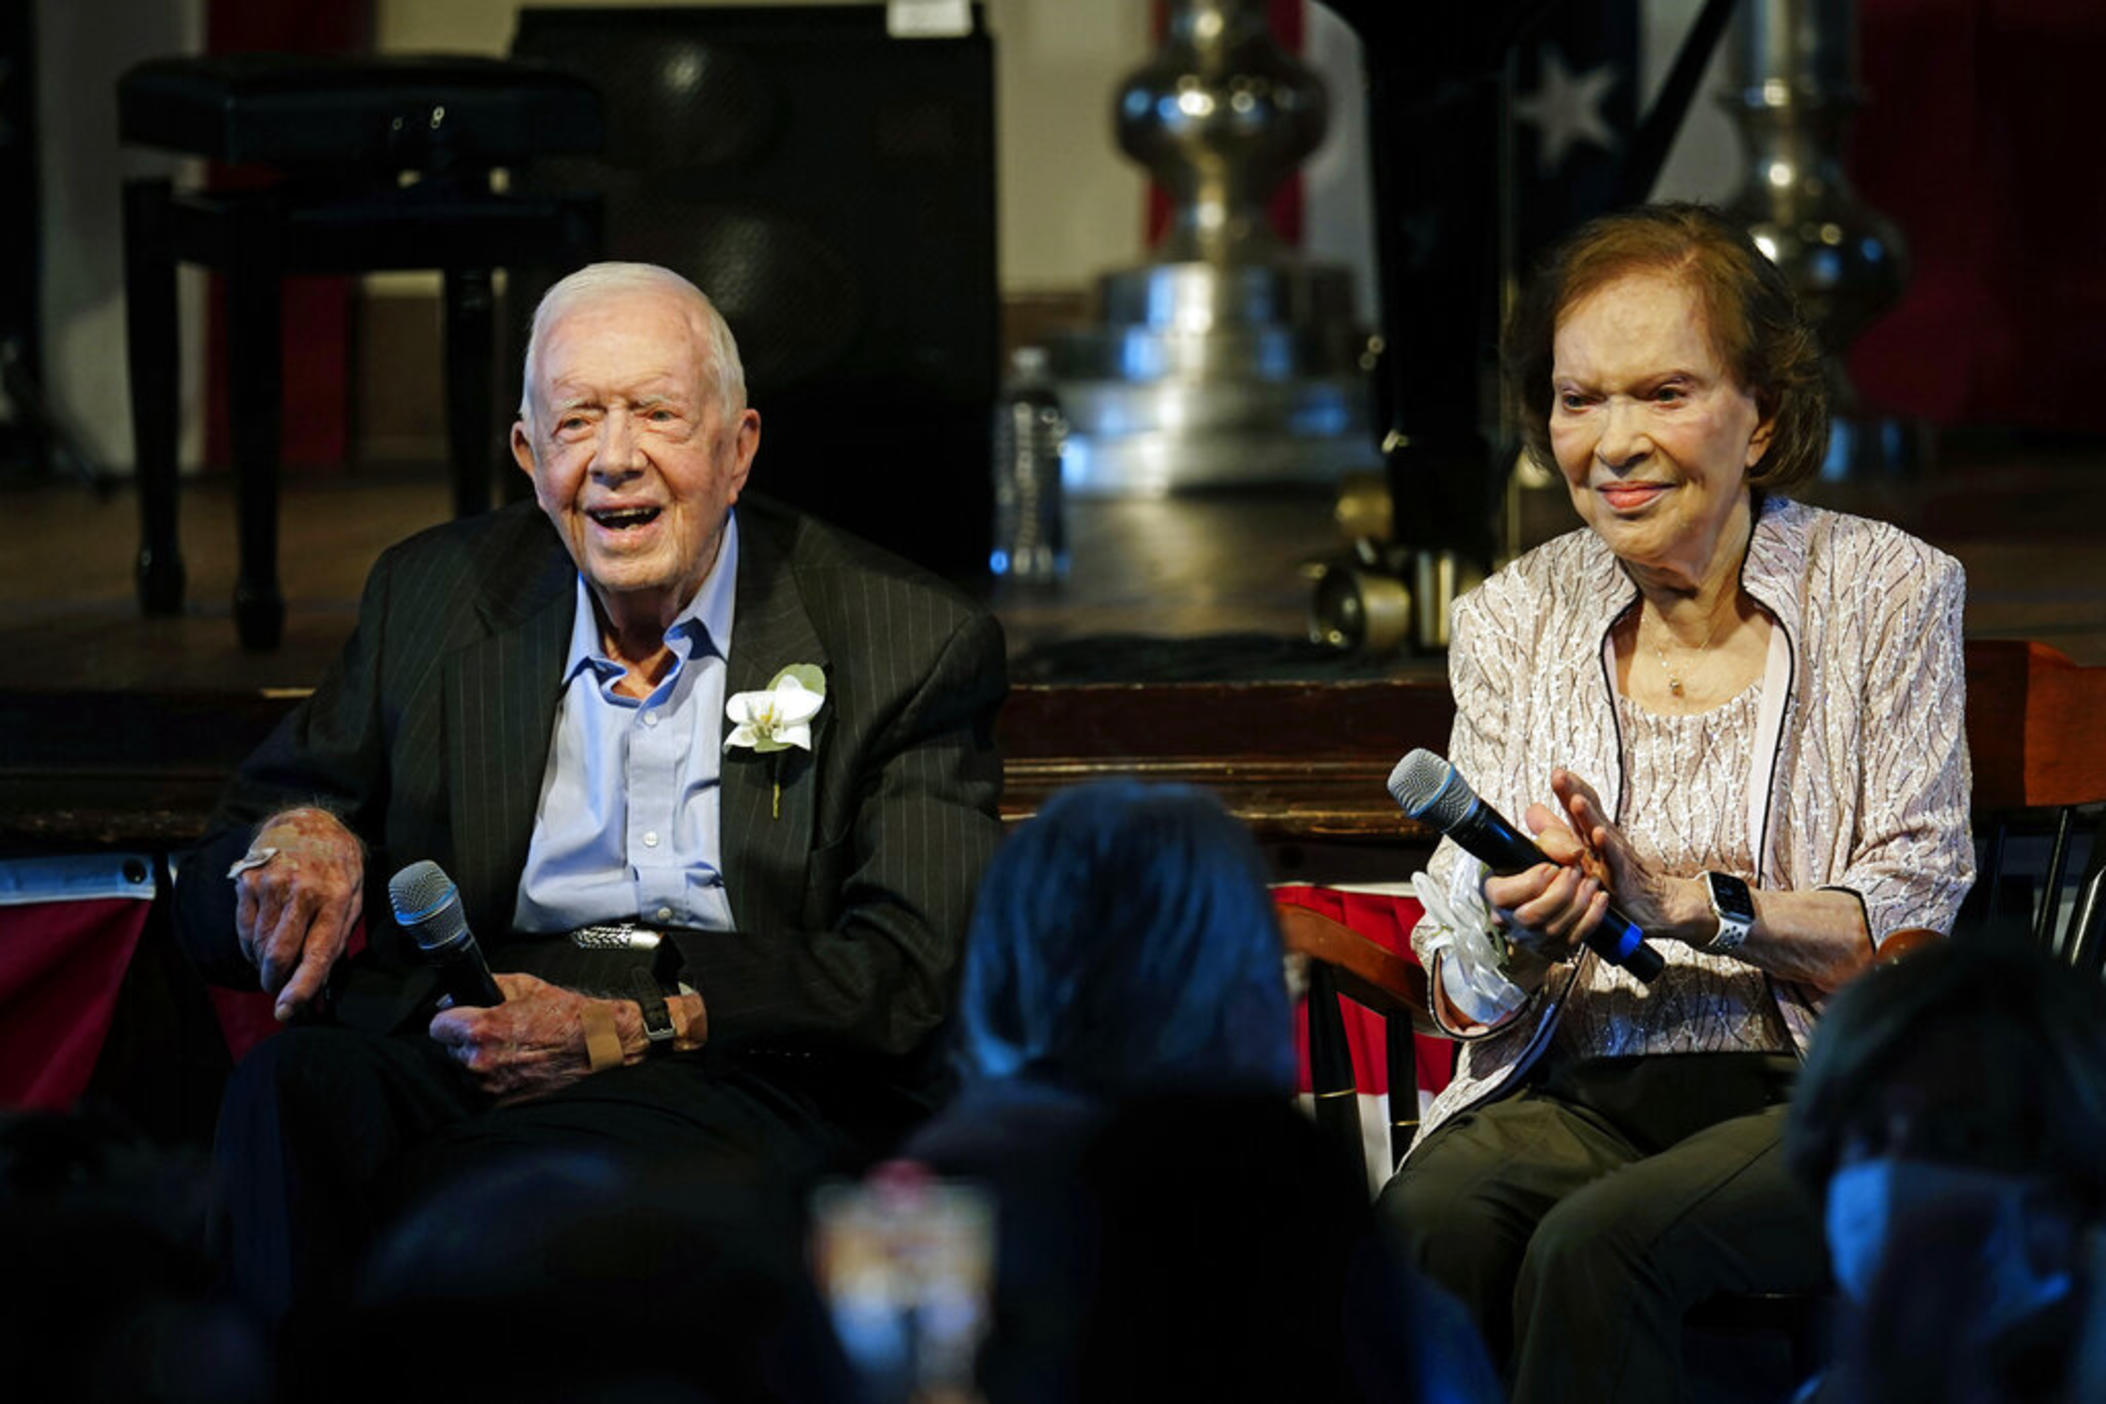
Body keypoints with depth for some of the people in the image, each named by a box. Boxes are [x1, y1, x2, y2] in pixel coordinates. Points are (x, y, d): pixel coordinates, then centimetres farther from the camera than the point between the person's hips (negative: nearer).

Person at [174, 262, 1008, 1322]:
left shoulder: (913, 645, 8)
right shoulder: (431, 597, 18)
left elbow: (914, 975, -4)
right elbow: (218, 905, 20)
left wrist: (631, 1029, -17)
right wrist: (295, 836, -6)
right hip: (456, 1054, 3)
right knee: (290, 1090, -32)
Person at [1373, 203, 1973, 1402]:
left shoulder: (1887, 593, 2)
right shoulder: (1511, 623, 10)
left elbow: (1914, 928, -4)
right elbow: (1466, 995, 9)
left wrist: (1679, 896, -18)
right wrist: (1513, 936, -16)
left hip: (1822, 1095, -2)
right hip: (1576, 1096, 3)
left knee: (1596, 1249, -33)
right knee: (1419, 1226, -31)